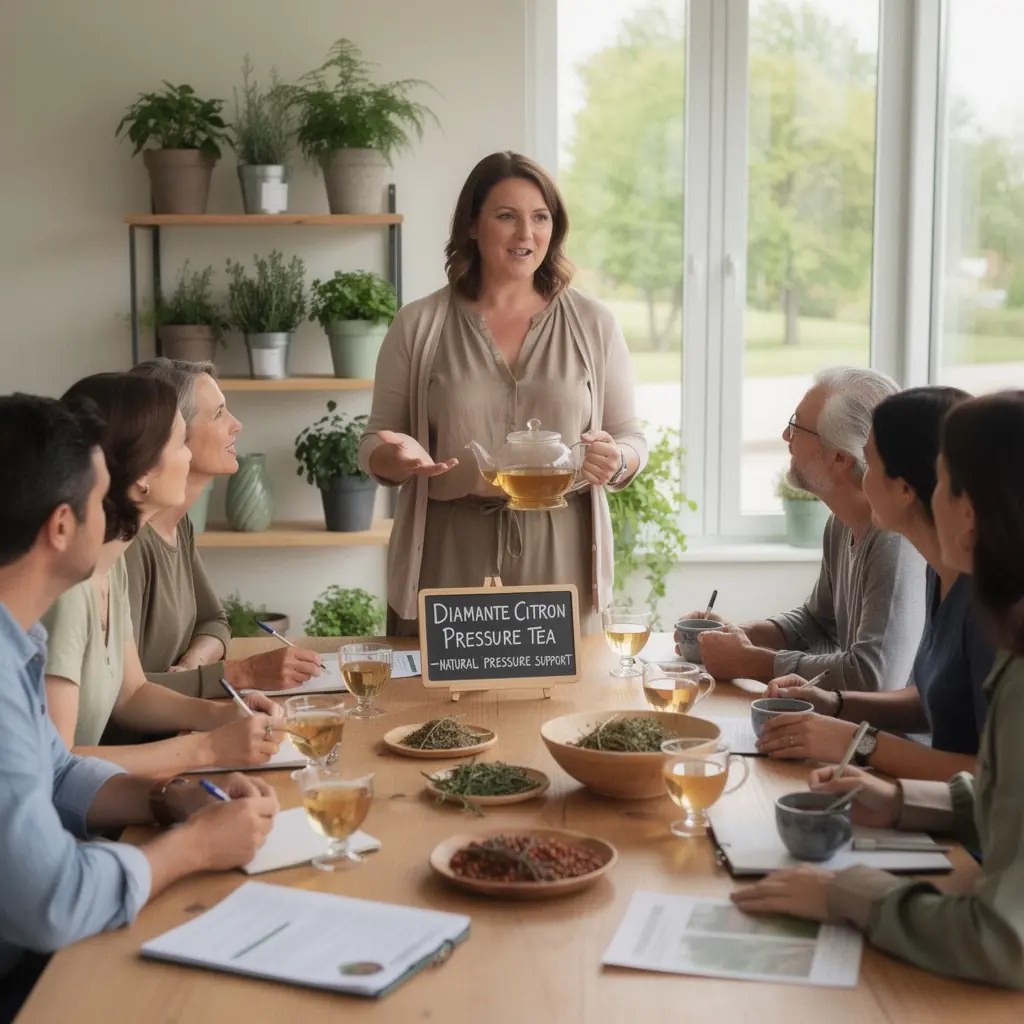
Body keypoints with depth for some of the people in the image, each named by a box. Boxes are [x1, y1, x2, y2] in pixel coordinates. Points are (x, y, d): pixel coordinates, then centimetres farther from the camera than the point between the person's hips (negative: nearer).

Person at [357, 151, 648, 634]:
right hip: (449, 563, 0)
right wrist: (397, 458, -15)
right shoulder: (418, 326, 4)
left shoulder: (592, 324, 6)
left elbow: (632, 440, 10)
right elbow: (373, 445, 8)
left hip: (559, 561, 1)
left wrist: (615, 462, -13)